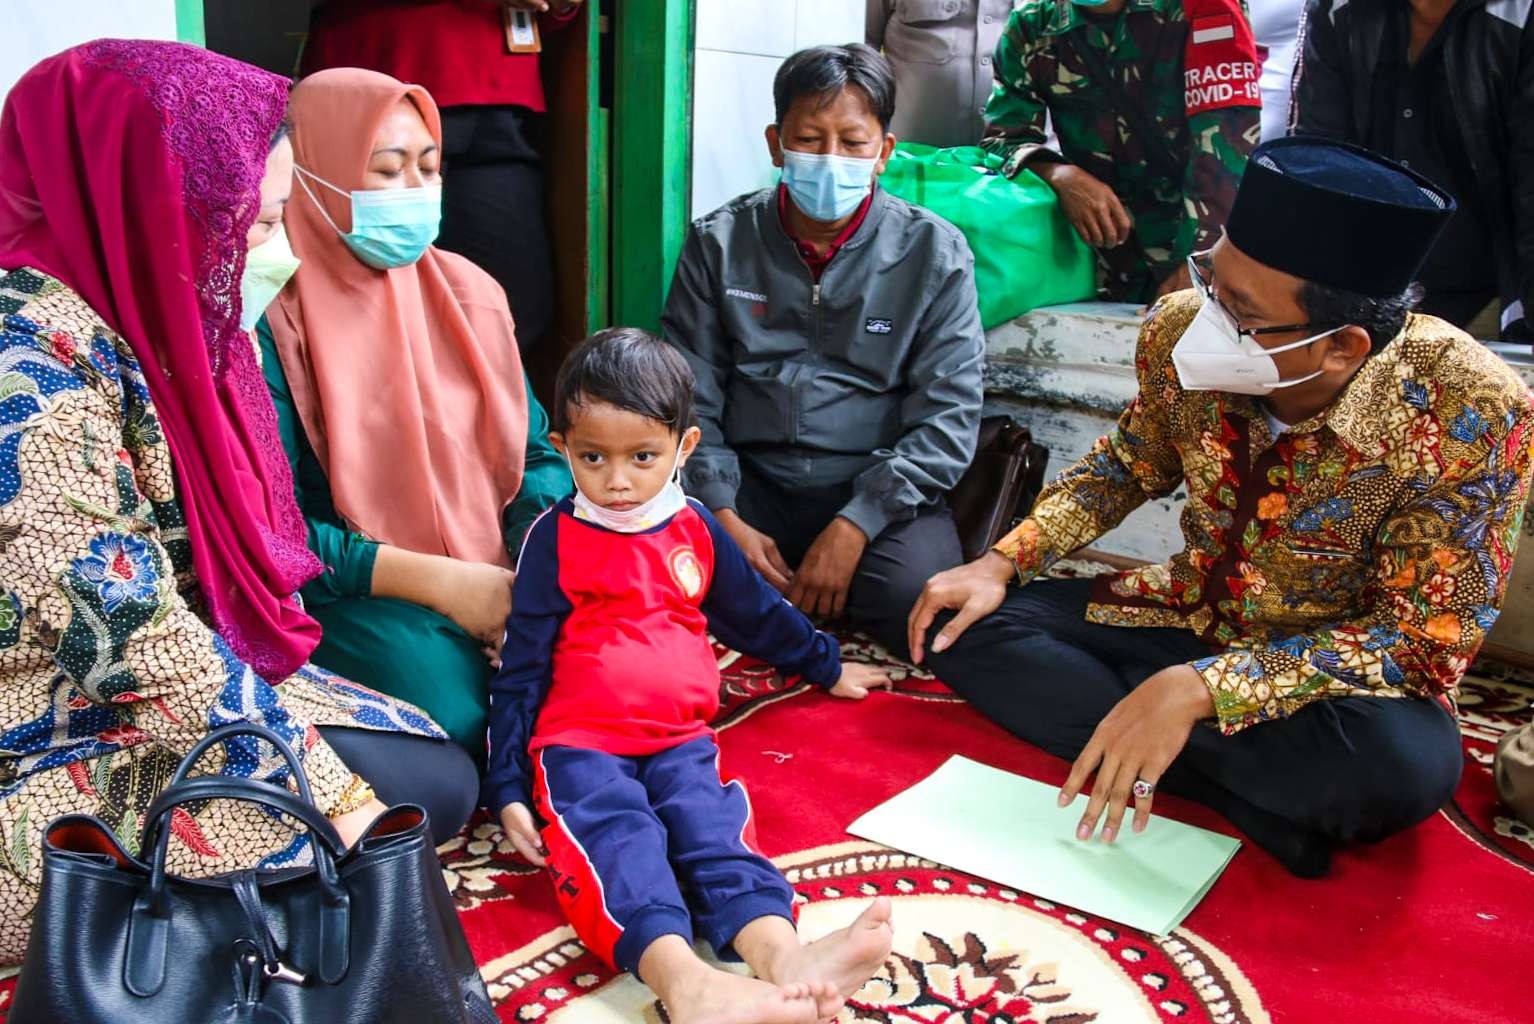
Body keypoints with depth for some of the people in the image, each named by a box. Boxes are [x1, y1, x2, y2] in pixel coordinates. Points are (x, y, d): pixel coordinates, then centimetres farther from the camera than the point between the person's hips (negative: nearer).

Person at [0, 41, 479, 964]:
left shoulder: (126, 311, 5)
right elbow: (119, 629, -29)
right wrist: (329, 790, -24)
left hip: (173, 698, 9)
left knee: (443, 778, 6)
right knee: (419, 796, -13)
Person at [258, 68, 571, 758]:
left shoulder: (467, 293, 9)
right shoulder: (275, 320, -8)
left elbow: (537, 453, 11)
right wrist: (438, 581, -17)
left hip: (497, 582, 5)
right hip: (353, 595, -4)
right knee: (463, 717, -32)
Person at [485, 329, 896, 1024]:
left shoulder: (696, 529, 15)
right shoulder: (555, 539, 4)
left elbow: (758, 615, 31)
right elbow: (520, 667, 5)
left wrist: (826, 667, 41)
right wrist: (507, 788, 0)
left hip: (679, 738, 3)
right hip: (578, 742, -3)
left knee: (712, 825, -27)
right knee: (619, 841, -32)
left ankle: (780, 954, -51)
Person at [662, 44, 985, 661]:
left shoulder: (934, 253, -1)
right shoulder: (719, 244, 3)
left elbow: (947, 414, -7)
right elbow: (688, 397, 1)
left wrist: (854, 526, -18)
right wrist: (725, 518, -14)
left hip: (878, 490, 0)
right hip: (748, 482, 1)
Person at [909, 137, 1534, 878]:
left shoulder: (1471, 412, -28)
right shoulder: (1183, 333, -17)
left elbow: (1424, 639, -24)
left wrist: (1198, 688, -34)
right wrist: (1002, 563, -9)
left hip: (1343, 676, -5)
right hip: (1191, 617, 5)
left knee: (1402, 761, -38)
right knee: (962, 628, -13)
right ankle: (1268, 809, -18)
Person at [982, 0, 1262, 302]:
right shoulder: (1028, 27, 1)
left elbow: (1226, 134, -15)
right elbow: (1002, 137, 0)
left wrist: (1198, 262, -26)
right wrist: (1059, 176, -22)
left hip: (1204, 249, -2)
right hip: (1106, 258, 2)